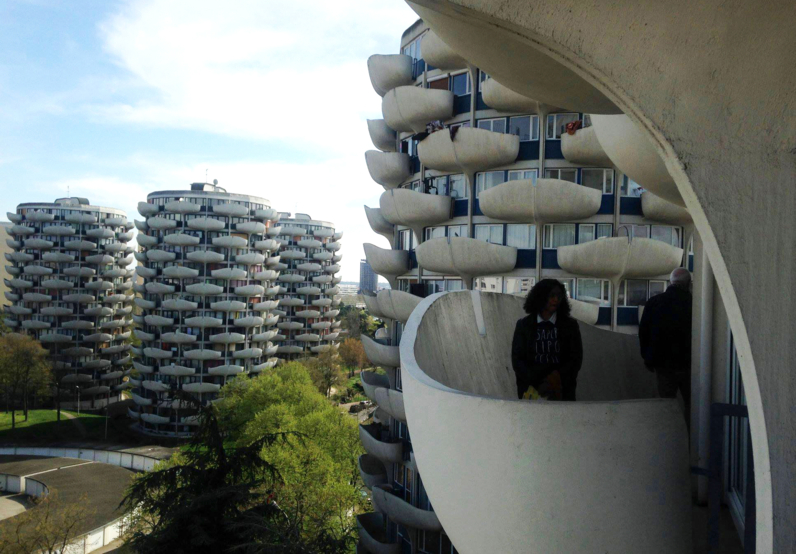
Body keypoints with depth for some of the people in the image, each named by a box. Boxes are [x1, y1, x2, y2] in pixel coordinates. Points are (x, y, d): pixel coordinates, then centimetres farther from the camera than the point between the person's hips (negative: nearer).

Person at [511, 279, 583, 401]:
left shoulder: (570, 325, 0)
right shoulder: (524, 325, -1)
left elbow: (576, 359, -2)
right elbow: (517, 359, -3)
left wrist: (554, 380, -16)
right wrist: (538, 385, -16)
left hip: (562, 391, 0)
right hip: (531, 390, 0)